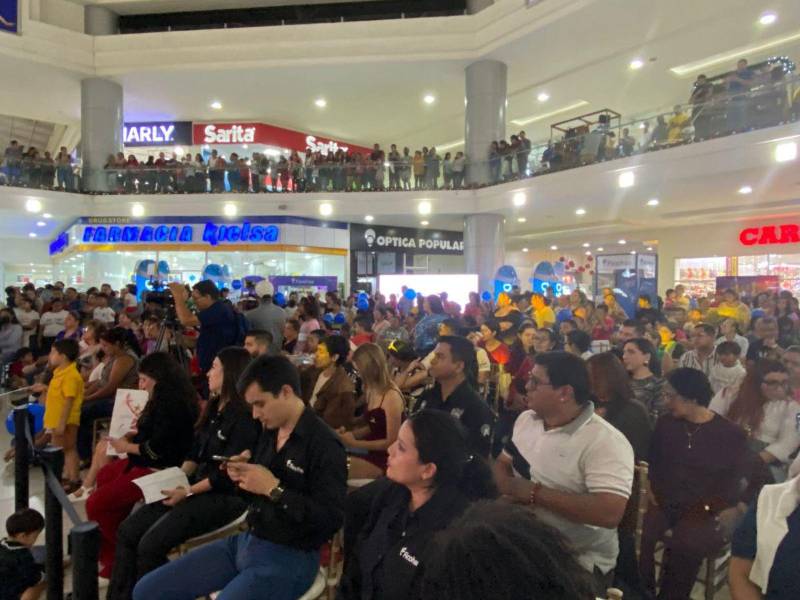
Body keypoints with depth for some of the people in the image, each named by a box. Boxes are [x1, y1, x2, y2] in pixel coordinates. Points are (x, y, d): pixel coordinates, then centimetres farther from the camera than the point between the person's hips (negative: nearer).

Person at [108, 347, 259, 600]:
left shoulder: (244, 417, -17)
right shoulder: (214, 408, 12)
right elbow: (196, 453, 15)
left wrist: (188, 492, -17)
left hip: (223, 497, -9)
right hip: (195, 488, 9)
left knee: (151, 544, -20)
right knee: (127, 531, 0)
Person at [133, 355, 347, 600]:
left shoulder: (324, 445, -19)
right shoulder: (270, 432, 6)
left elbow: (331, 520, -23)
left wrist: (273, 489, -23)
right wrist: (243, 477, -5)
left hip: (288, 557, -8)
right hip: (246, 541, 8)